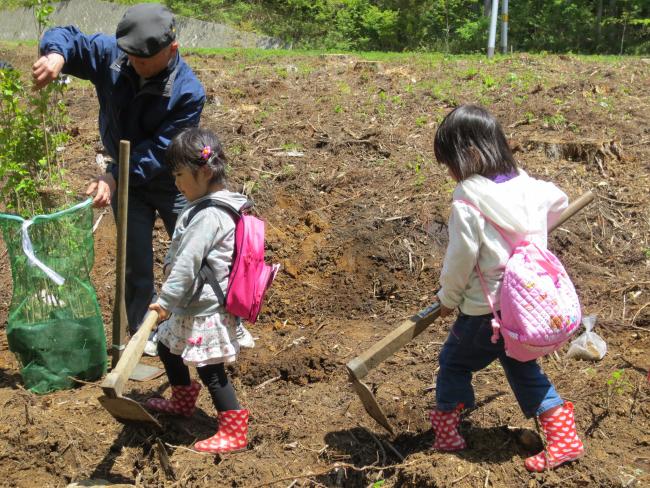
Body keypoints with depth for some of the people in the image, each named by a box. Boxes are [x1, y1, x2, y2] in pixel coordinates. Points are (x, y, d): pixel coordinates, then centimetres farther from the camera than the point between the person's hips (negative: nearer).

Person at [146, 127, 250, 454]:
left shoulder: (208, 216, -25)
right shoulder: (216, 204, 8)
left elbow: (187, 263, -27)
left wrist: (166, 300, -21)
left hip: (206, 312, -11)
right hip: (191, 306, 11)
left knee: (211, 370, -2)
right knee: (167, 347, 25)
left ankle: (234, 432, 9)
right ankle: (182, 400, 47)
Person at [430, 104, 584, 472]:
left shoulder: (468, 203, -21)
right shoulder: (527, 186, -1)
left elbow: (460, 259, -17)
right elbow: (559, 202, 20)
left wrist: (448, 298, 0)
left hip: (487, 311, -6)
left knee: (454, 362, 17)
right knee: (522, 367, 23)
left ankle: (447, 433, 28)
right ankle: (564, 437, 21)